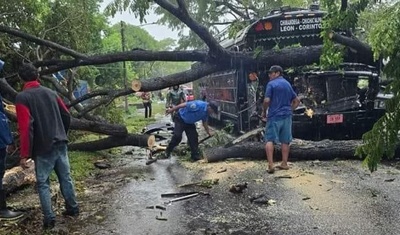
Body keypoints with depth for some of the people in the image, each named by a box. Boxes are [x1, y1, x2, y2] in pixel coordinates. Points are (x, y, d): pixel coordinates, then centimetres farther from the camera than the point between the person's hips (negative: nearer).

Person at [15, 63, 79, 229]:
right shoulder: (51, 93, 8)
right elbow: (66, 116, 11)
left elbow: (26, 128, -16)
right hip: (60, 144, 5)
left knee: (42, 183, 6)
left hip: (42, 148, -5)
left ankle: (49, 218, 6)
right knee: (65, 177, 15)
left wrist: (24, 155, -12)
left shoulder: (22, 98, -8)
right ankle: (73, 208, 24)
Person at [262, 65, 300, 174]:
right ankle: (284, 164, 14)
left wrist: (264, 111, -1)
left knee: (270, 140, -3)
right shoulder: (287, 84, 15)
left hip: (274, 116, -6)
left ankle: (270, 164, -12)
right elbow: (297, 101, 18)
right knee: (285, 141, 11)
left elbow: (267, 100, -16)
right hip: (287, 116, 6)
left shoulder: (271, 84, -5)